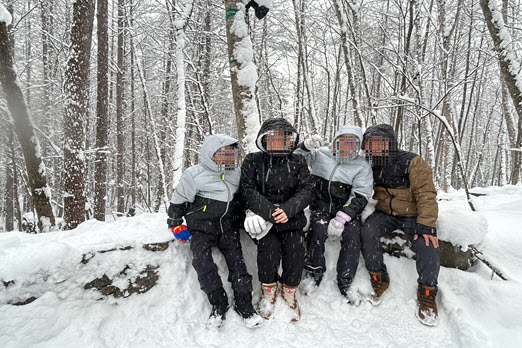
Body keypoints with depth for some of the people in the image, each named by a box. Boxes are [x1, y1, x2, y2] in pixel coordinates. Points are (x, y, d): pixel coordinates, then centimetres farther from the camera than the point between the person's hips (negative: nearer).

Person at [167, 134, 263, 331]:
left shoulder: (236, 174, 8)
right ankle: (218, 305, -6)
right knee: (202, 261, -19)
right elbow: (179, 199, 1)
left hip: (228, 227, 3)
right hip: (201, 227, -2)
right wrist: (175, 225, 0)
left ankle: (244, 304, 4)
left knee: (236, 260, -8)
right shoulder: (194, 175, -7)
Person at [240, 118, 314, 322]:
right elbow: (248, 190, -5)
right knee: (270, 248, -19)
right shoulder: (253, 161, 3)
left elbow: (306, 190, 1)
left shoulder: (298, 162, 9)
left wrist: (287, 210, -17)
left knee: (295, 249, -12)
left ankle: (289, 292, 15)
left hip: (291, 217, 2)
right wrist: (270, 212, -18)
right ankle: (268, 290, 10)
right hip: (263, 218, -2)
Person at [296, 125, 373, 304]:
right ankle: (314, 274, -8)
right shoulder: (320, 155, 6)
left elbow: (360, 197, -8)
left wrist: (341, 218, -22)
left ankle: (345, 283, -9)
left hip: (347, 209, 0)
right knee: (318, 229, -28)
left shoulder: (362, 167, 1)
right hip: (321, 206, 0)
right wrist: (307, 145, -14)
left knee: (352, 235, -25)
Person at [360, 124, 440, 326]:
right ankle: (379, 279, -4)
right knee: (367, 232, -24)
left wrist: (425, 225, -27)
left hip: (412, 215, -3)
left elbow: (426, 194, -18)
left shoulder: (412, 163, -14)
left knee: (427, 243, -27)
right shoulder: (370, 166, 1)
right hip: (385, 213, 4)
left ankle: (427, 292, -2)